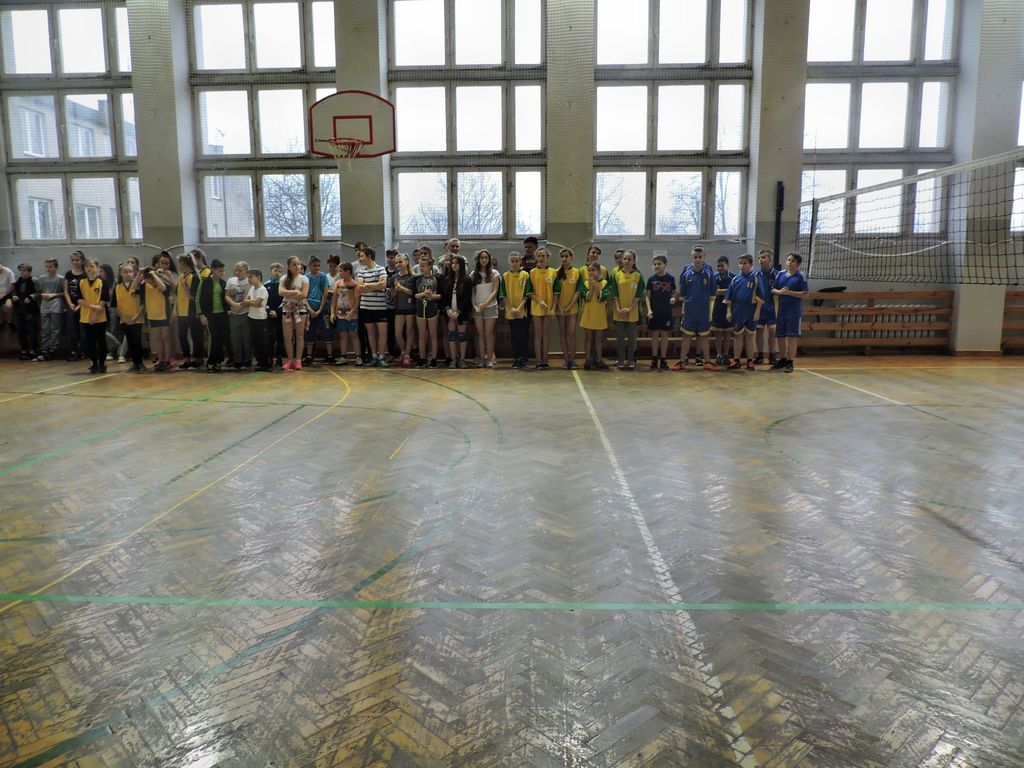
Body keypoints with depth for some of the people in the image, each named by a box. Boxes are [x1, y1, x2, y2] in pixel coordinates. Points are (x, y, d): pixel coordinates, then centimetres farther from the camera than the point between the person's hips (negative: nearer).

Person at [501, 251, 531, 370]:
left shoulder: (525, 275, 1)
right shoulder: (505, 276, 5)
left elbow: (527, 294, -3)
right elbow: (504, 295, 3)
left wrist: (519, 308, -12)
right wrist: (511, 308, -8)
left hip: (523, 311, -2)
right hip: (510, 312, 2)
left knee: (523, 336, -1)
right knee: (514, 337, 6)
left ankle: (523, 359, 6)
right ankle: (516, 360, 12)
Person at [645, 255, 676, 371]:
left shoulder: (670, 278, 0)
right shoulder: (651, 279, 0)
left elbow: (674, 292, 9)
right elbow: (647, 296, 1)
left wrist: (673, 298, -13)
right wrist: (649, 309, -10)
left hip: (666, 311, 0)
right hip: (654, 311, 0)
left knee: (664, 335, 6)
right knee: (654, 335, 5)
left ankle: (663, 360, 13)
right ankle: (654, 360, 13)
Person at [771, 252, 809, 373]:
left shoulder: (800, 276, -4)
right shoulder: (781, 274, 9)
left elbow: (804, 294, -8)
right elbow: (773, 290, 10)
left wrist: (789, 292, -17)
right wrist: (779, 292, -11)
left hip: (794, 311, -5)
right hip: (782, 309, 5)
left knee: (792, 337, -3)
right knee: (781, 336, 10)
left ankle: (790, 362, 3)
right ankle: (782, 360, 23)